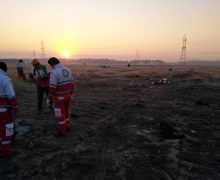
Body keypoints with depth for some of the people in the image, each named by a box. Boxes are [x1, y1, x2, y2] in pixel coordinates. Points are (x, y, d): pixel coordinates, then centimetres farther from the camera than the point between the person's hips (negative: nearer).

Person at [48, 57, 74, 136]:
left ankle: (62, 131, 14)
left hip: (59, 97, -6)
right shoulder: (68, 70, 2)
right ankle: (67, 126, 34)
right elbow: (71, 84, 8)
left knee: (60, 113, 5)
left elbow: (52, 87, -21)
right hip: (68, 95, 7)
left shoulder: (54, 72, -19)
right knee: (66, 111, 21)